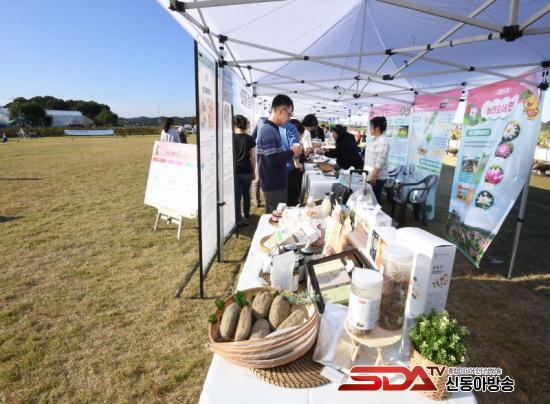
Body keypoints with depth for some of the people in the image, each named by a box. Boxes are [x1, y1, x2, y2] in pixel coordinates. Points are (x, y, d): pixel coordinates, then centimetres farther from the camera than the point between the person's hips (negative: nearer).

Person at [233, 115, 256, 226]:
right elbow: (253, 158, 1)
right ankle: (246, 213, 38)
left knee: (236, 195, -1)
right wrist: (253, 172, 10)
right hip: (246, 171, 1)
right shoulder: (249, 139, -1)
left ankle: (238, 219, -5)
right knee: (246, 193, 21)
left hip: (234, 170, -1)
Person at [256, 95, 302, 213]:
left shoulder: (271, 128, 12)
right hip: (274, 185, -10)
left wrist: (290, 152, 3)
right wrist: (292, 152, -13)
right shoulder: (268, 130, -18)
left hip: (275, 183, 10)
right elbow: (274, 161, -26)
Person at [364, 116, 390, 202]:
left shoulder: (383, 141, -17)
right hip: (370, 176, 9)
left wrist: (374, 176, -23)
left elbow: (380, 162, -22)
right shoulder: (373, 139, 14)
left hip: (377, 177, -9)